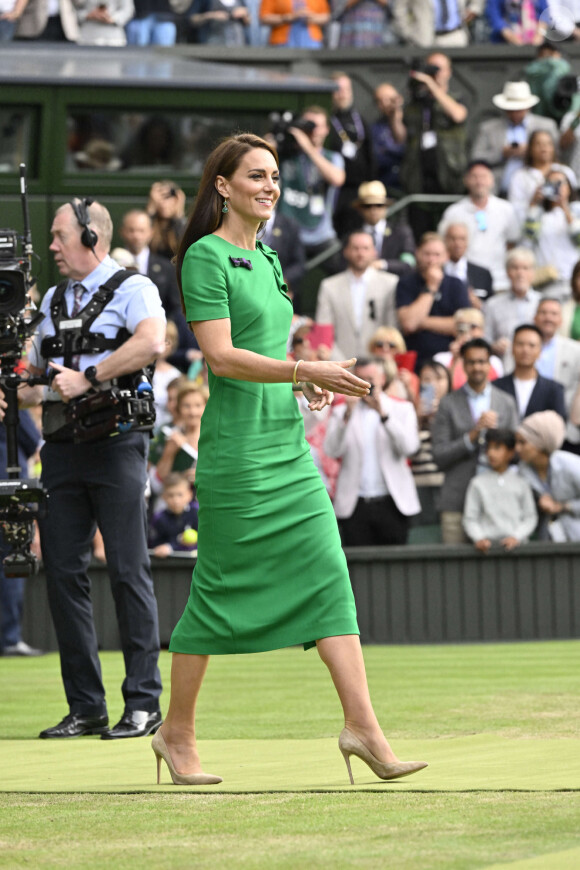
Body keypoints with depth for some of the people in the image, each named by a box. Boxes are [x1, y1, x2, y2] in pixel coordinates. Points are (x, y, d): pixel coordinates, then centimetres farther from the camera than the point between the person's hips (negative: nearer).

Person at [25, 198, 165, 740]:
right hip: (61, 448, 7)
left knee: (128, 572, -7)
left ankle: (143, 703, -4)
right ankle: (85, 707, 7)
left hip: (114, 445, -7)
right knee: (63, 573, 3)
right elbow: (39, 368, 27)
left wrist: (88, 377, -22)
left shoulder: (132, 289, -2)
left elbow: (151, 343, -21)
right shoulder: (53, 299, 20)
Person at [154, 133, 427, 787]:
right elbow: (221, 357, -17)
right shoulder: (206, 257, -9)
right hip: (236, 445, -8)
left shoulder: (267, 259, 17)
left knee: (328, 578, -2)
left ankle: (362, 726, -6)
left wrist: (308, 384, 8)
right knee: (218, 592, 0)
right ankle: (177, 735, 13)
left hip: (289, 445, 8)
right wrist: (308, 371, -23)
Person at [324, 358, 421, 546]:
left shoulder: (403, 410, 11)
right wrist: (347, 414, -13)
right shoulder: (342, 412, 12)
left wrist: (383, 413, -13)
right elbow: (332, 451, -4)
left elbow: (410, 447, -6)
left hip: (391, 504, 0)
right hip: (354, 506, 0)